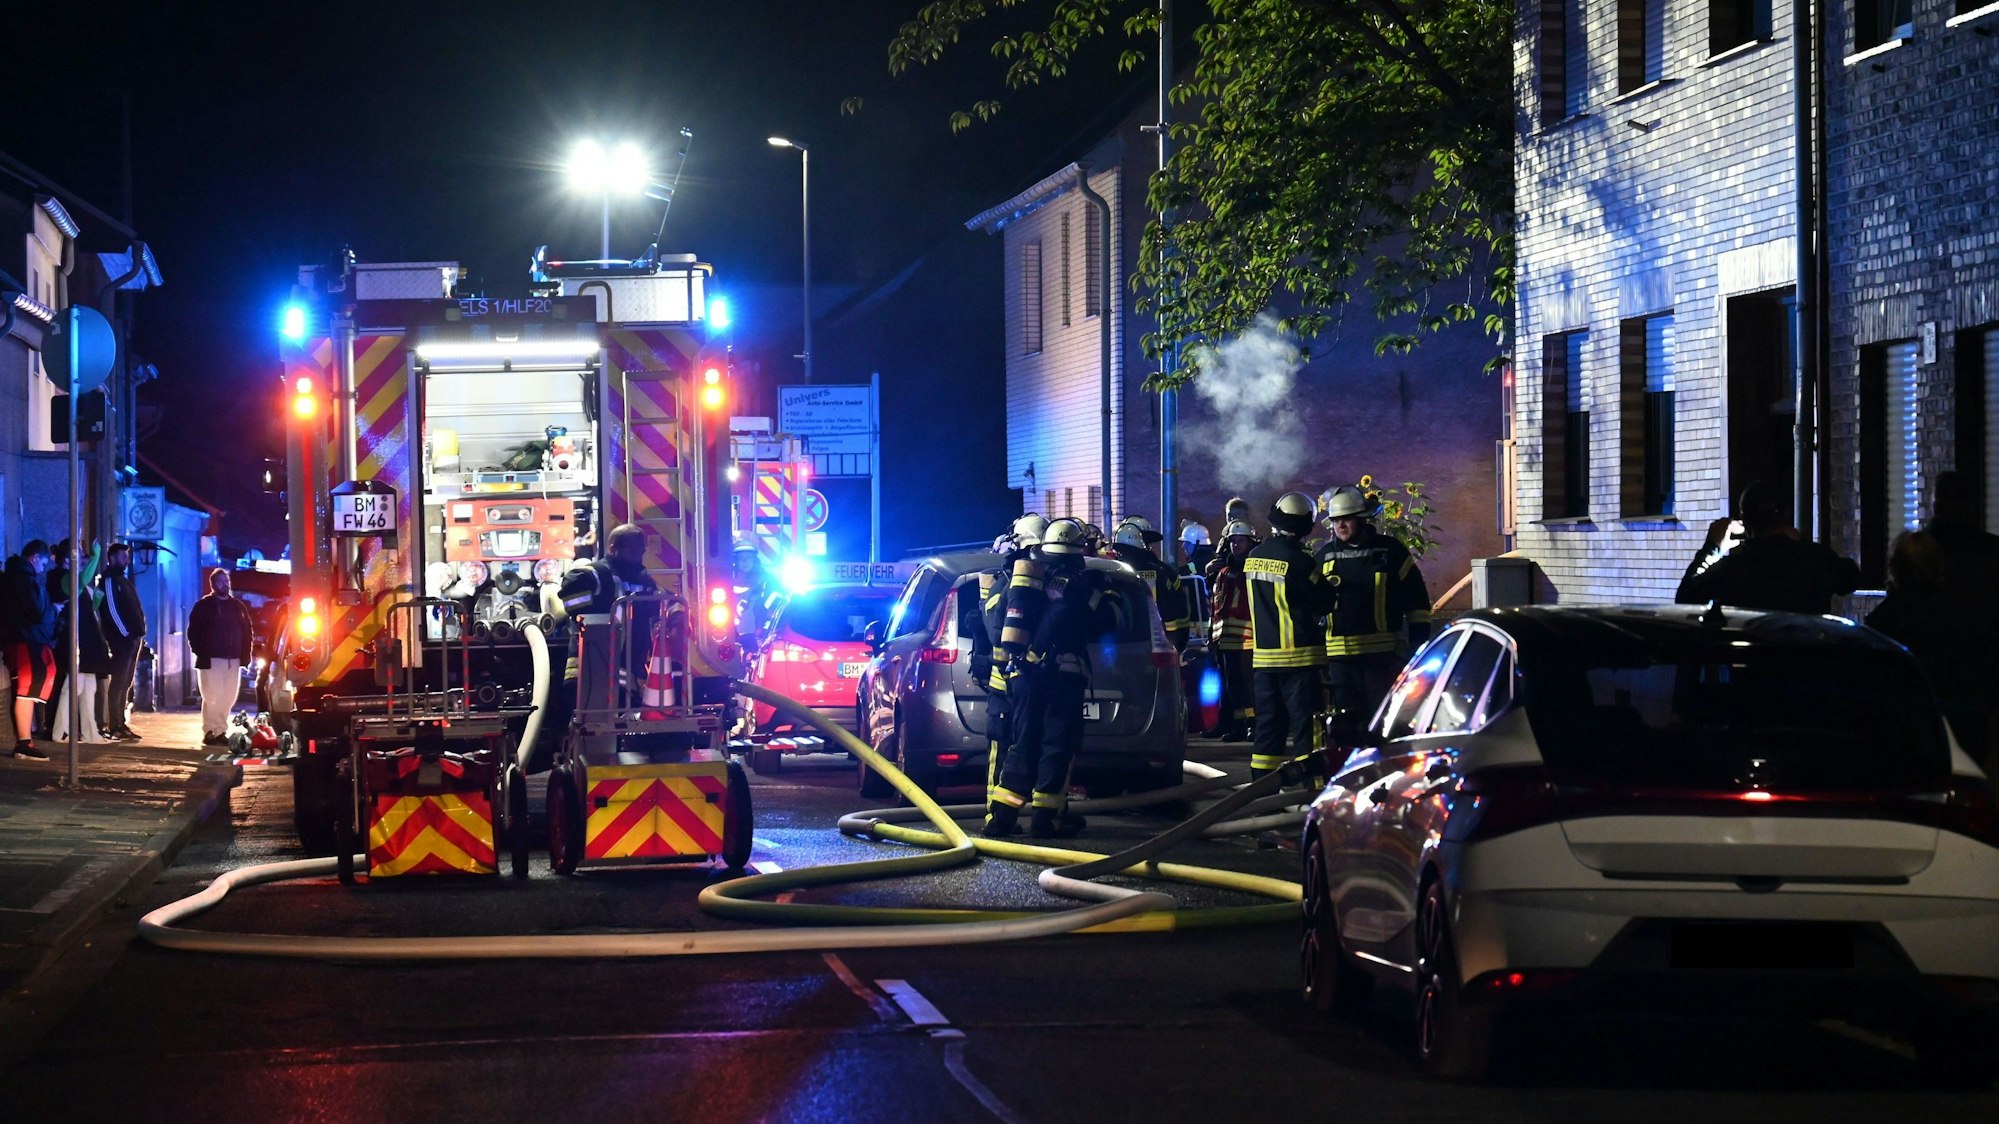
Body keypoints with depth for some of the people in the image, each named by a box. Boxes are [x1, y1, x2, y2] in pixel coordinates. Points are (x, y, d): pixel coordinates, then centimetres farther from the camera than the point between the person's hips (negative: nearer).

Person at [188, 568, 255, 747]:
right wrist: (201, 653, -10)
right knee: (212, 697, -9)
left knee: (228, 698, 5)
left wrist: (245, 654, 7)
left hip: (233, 660, 5)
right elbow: (193, 632, -2)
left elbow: (247, 631, 17)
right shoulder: (204, 606, 2)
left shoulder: (237, 606, 16)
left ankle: (220, 731, 13)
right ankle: (210, 732, -5)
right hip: (211, 659, -5)